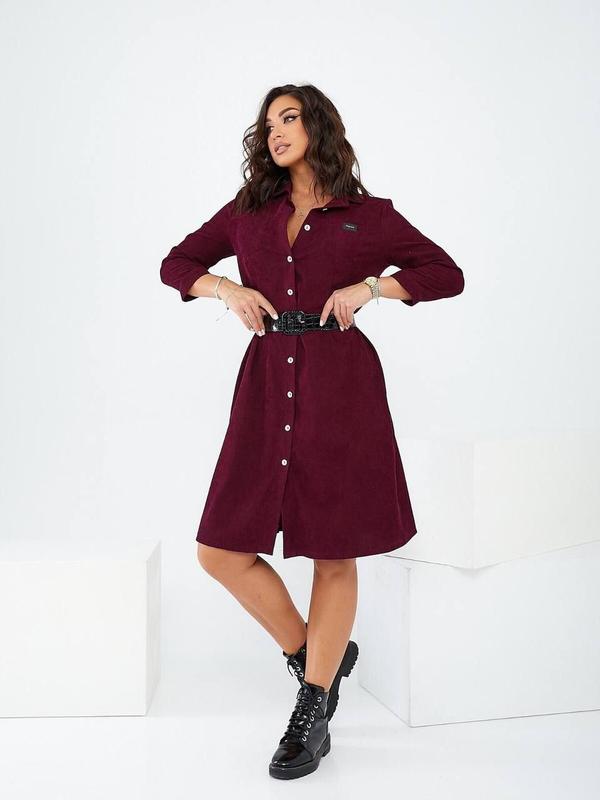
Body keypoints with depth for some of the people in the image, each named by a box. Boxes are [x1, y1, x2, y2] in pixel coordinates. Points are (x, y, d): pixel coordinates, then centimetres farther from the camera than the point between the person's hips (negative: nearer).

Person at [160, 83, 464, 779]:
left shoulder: (368, 216, 7)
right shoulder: (249, 210, 16)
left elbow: (447, 274, 8)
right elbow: (177, 263, 22)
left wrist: (372, 284, -6)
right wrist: (227, 288, 2)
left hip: (340, 387, -3)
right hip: (267, 383, 4)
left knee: (335, 553, 1)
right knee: (221, 550, -1)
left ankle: (311, 712, 16)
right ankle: (313, 654, 21)